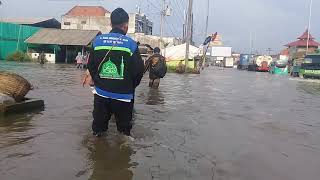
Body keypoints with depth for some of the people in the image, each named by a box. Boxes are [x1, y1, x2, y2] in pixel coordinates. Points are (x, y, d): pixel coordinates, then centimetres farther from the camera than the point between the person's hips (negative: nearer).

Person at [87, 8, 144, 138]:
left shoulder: (97, 41, -2)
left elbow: (90, 65, 4)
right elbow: (139, 70, -9)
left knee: (99, 124, 20)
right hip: (123, 95, -3)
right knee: (124, 127, 14)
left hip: (101, 92, 3)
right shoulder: (131, 44, -12)